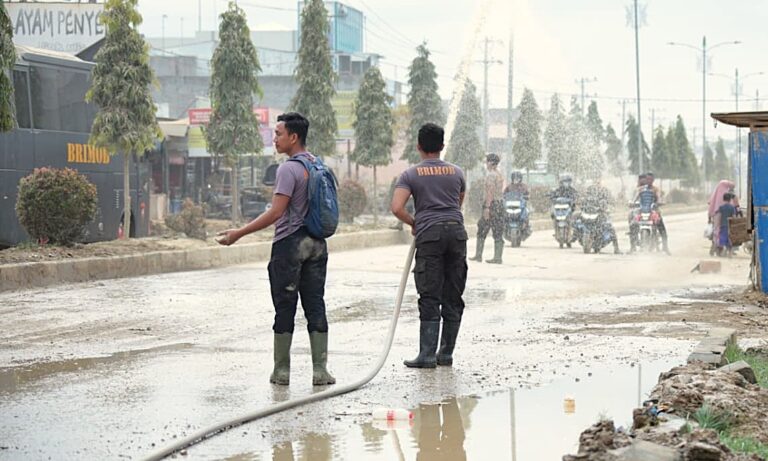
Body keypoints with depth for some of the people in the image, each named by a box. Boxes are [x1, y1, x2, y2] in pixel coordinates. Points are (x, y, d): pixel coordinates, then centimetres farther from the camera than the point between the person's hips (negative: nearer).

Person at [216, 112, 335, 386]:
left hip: (289, 244, -7)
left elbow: (276, 212, -20)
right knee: (315, 307, 6)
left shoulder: (289, 169, -15)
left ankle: (282, 370, 5)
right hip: (316, 244, 7)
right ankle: (320, 370, 2)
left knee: (285, 308, 0)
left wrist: (238, 234, -17)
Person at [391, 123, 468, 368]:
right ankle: (446, 354, 13)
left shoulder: (411, 174, 3)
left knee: (430, 299, -3)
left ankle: (427, 355, -8)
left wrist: (413, 223, 9)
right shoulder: (456, 172, 14)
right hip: (456, 231, 3)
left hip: (429, 233, -3)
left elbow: (397, 208, -9)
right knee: (453, 298, 9)